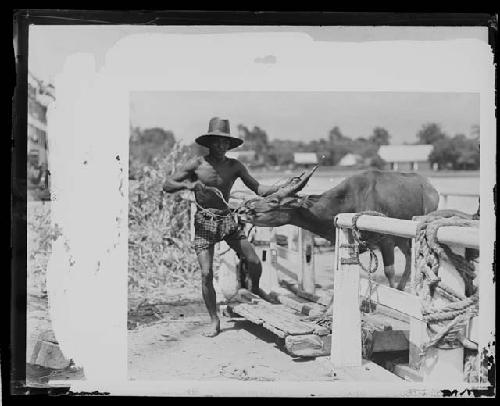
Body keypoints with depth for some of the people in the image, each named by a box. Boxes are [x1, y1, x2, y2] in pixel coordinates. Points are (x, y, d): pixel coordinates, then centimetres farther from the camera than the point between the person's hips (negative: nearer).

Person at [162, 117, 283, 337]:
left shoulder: (234, 166, 3)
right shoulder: (197, 164, -5)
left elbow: (258, 188, 5)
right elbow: (167, 185, -5)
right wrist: (188, 185, -24)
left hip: (227, 220, 3)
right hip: (204, 222, -3)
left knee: (255, 263, -2)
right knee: (206, 274, -9)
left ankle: (253, 289, 34)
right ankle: (214, 321, 8)